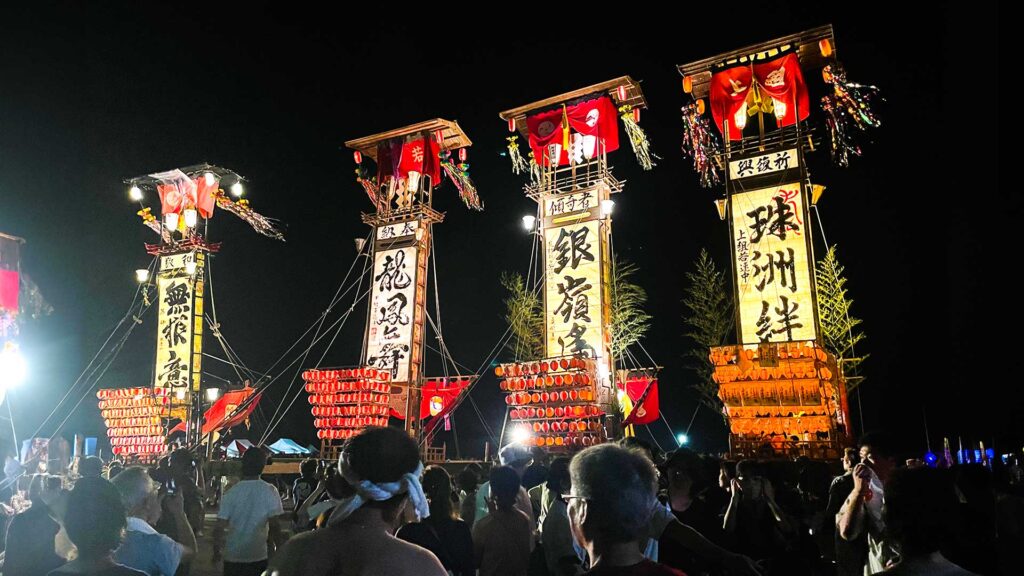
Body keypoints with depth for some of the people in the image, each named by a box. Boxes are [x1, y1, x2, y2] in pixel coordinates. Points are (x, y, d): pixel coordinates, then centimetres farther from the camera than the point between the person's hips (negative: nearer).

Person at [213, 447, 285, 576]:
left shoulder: (231, 492, -6)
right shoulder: (270, 491, -8)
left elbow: (219, 527, -6)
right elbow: (274, 526, -12)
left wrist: (216, 552, 8)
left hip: (233, 556, 1)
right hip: (259, 556, -1)